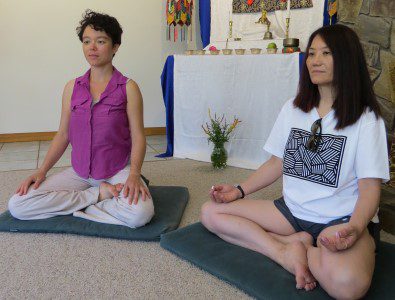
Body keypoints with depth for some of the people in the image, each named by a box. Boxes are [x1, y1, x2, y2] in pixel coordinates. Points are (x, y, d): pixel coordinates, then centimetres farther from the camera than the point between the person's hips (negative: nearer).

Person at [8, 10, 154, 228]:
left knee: (140, 214, -34)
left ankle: (75, 203, -8)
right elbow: (63, 134, 10)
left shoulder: (128, 88, -4)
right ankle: (100, 194, -7)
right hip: (80, 173, 4)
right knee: (16, 206, -13)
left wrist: (134, 174, -23)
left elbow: (138, 136, -7)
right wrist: (41, 171, -1)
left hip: (117, 171, -3)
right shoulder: (72, 88, 7)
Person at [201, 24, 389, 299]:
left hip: (342, 220, -5)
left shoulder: (366, 119, -6)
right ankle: (288, 251, -16)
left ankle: (297, 247, -9)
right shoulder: (293, 109, 8)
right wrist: (239, 191, -2)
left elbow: (370, 188, -10)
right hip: (292, 210, 5)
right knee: (211, 212, -8)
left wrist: (355, 228, -30)